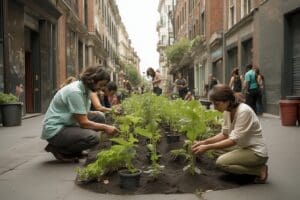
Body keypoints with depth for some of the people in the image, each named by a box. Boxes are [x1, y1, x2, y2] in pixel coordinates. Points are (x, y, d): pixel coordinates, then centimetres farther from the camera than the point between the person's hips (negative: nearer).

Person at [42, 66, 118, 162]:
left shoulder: (85, 88, 4)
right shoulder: (75, 92, -24)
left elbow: (83, 114, 11)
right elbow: (83, 123, -22)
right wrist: (105, 127, -15)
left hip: (67, 124, 10)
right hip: (54, 130, -10)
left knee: (98, 117, 0)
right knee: (93, 137, -27)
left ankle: (73, 149, 8)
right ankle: (58, 148, -5)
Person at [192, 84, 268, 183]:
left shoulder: (244, 111, -27)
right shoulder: (227, 111, -2)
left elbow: (234, 140, -28)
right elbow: (224, 134, 6)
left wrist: (207, 147, -27)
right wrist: (204, 142, -7)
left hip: (256, 152, -9)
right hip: (244, 148, 9)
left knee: (221, 162, -18)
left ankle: (259, 169, -6)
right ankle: (252, 165, 13)